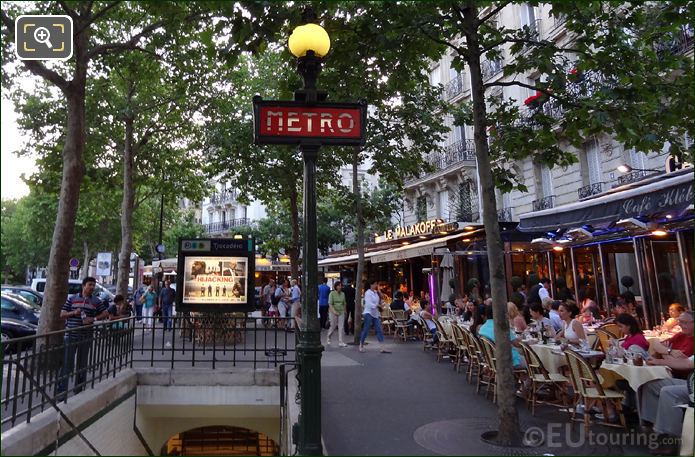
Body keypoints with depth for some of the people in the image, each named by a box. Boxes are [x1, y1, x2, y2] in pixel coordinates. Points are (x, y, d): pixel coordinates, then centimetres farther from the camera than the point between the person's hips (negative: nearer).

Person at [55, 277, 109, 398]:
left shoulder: (96, 301, 6)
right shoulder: (72, 299, 4)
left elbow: (106, 313, 6)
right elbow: (62, 315, 5)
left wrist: (94, 318, -10)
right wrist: (73, 313, -14)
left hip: (86, 337, 2)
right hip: (70, 336, -2)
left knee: (82, 364, 10)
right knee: (67, 364, -3)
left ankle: (78, 390, 22)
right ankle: (60, 391, 6)